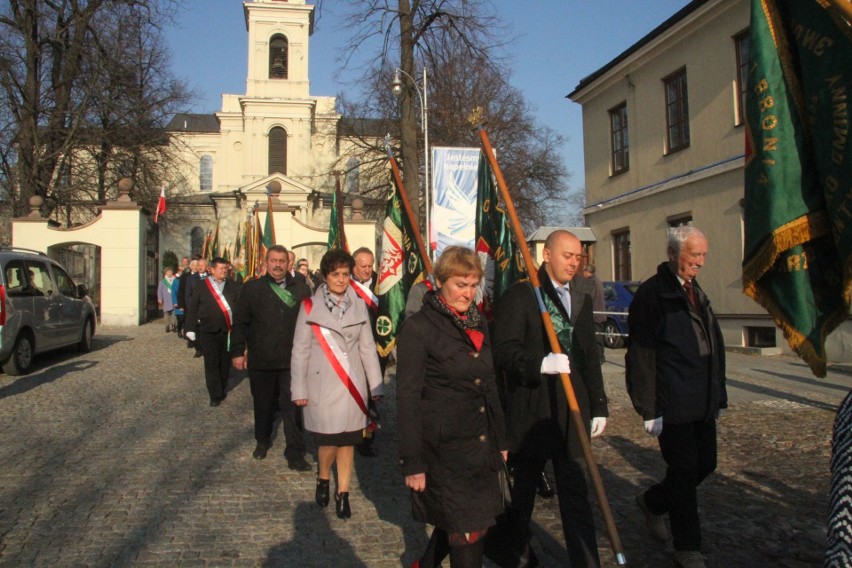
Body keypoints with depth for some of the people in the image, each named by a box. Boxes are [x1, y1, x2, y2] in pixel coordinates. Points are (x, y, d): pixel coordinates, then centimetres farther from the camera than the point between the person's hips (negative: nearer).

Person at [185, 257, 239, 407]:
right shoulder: (201, 286, 1)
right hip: (208, 331, -2)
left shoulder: (232, 285, 7)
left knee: (225, 363, 10)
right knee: (211, 364, 1)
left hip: (228, 330, 2)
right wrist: (191, 329, -3)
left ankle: (223, 390, 26)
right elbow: (192, 308, 1)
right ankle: (215, 395, 7)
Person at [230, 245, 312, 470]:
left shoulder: (301, 289, 2)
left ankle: (295, 453, 8)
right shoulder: (251, 288, 2)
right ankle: (263, 441, 39)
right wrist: (237, 351, -3)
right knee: (263, 403, 17)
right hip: (261, 359, 1)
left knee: (293, 407, -1)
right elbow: (240, 323, 1)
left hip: (293, 359, -1)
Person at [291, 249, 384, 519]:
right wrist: (299, 390, -2)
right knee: (328, 441, -1)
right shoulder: (310, 306, -5)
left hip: (352, 383, 2)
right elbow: (300, 350, -2)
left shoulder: (358, 305, 3)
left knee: (347, 441, 8)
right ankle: (323, 478, 31)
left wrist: (376, 385, 4)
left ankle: (343, 493, 25)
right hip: (322, 385, -2)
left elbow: (367, 347, 5)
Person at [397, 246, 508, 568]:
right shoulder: (418, 328, -12)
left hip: (480, 445, 7)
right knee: (468, 532, -1)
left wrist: (500, 441, 16)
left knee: (456, 521, 15)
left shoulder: (477, 323, 9)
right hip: (442, 447, -6)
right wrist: (413, 462, -15)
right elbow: (407, 398, -13)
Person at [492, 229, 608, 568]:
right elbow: (504, 350, -17)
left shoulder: (582, 301, 13)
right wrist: (541, 363, -33)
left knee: (576, 495, 4)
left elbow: (591, 358, 16)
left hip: (572, 414, 4)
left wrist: (599, 406, 14)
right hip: (530, 411, -4)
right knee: (523, 489, 15)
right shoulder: (519, 296, -7)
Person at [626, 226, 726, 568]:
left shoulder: (696, 292, 14)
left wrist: (718, 396, 18)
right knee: (684, 470, 0)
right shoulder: (652, 293, -13)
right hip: (672, 405, -8)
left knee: (705, 464, 14)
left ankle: (653, 502, 37)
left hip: (701, 403, 8)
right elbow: (641, 355, -15)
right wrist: (649, 409, -17)